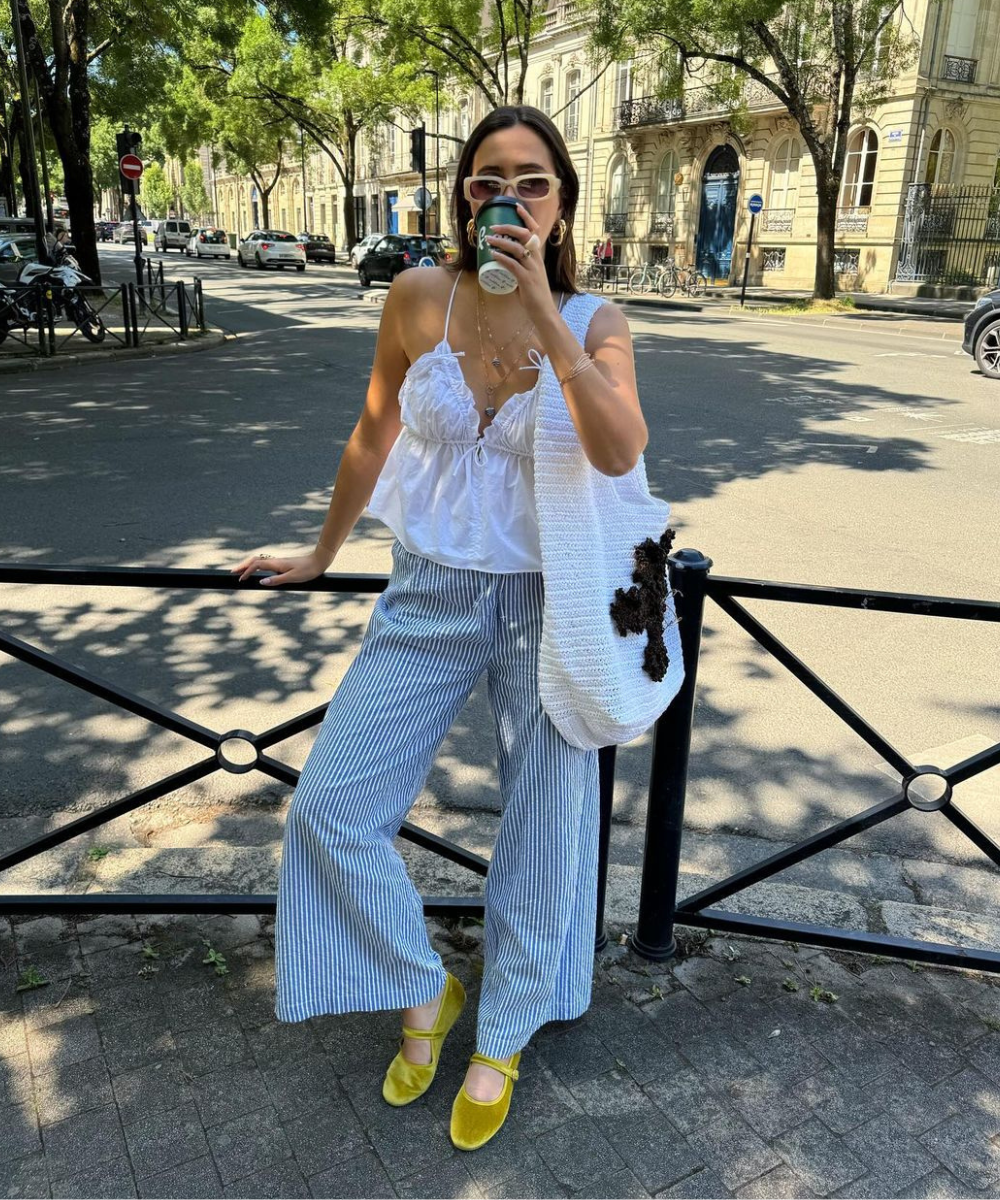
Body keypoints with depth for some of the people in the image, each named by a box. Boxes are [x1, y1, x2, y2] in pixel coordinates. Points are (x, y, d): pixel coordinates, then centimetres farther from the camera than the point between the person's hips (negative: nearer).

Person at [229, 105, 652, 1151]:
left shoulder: (594, 322, -8)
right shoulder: (418, 298, -5)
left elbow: (619, 453, -26)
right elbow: (374, 435, 8)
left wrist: (542, 310, -29)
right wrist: (322, 553, 18)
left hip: (545, 601, -1)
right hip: (429, 595, 2)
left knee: (544, 830, 9)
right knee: (330, 805, 0)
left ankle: (500, 1041, 35)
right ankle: (425, 994, 26)